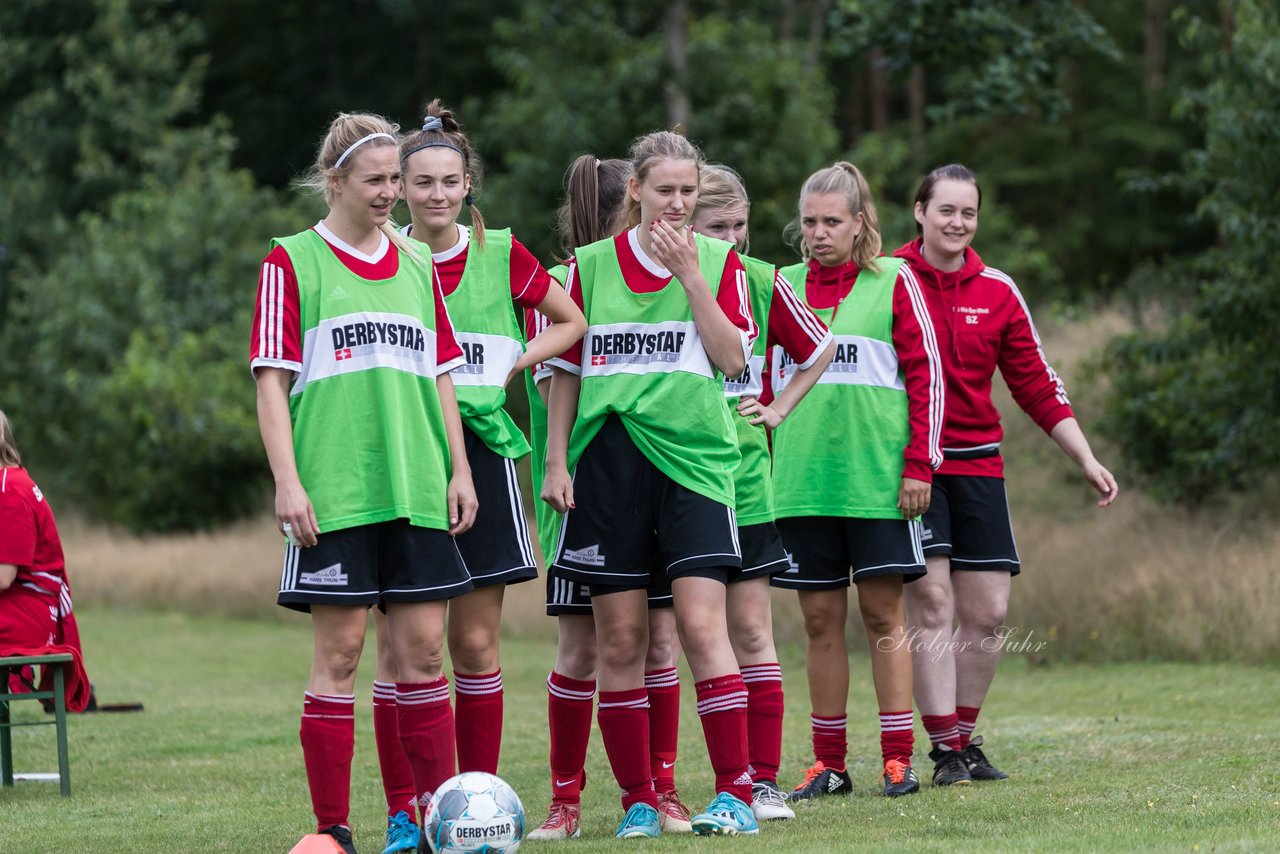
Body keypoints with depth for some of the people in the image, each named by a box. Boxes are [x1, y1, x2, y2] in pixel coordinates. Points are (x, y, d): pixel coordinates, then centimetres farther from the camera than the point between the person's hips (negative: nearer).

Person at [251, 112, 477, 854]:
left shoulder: (416, 266, 14)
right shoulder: (293, 262, 0)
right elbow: (271, 378, -4)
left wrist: (459, 470, 10)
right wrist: (288, 480, -11)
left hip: (417, 487, 5)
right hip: (335, 489, -5)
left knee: (424, 647, 3)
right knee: (340, 650, -4)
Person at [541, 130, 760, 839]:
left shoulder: (718, 260, 5)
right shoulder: (591, 264, 8)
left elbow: (733, 358, -6)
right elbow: (566, 371, 13)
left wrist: (689, 274, -11)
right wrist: (556, 461, 6)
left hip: (691, 457, -2)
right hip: (607, 460, 2)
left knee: (701, 623, -13)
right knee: (620, 638, 3)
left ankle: (735, 794, -11)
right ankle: (639, 800, 11)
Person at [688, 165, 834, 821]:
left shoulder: (762, 282, 4)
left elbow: (818, 349, 20)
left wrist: (779, 408, 11)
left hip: (742, 476, 2)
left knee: (751, 629, 1)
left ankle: (762, 783, 3)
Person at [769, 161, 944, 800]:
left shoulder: (892, 282, 2)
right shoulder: (783, 286, 11)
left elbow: (926, 375, 0)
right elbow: (766, 381, 17)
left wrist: (919, 464, -6)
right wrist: (762, 462, 11)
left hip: (877, 476, -3)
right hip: (801, 478, 3)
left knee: (882, 613, -2)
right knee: (820, 617, 4)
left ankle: (897, 757, 2)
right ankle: (829, 763, 9)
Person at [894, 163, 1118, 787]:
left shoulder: (996, 291, 8)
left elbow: (1037, 386, 12)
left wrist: (1087, 461, 7)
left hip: (978, 463, 4)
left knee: (987, 612, 1)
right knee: (932, 601, -11)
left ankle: (965, 738, 16)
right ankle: (945, 751, -7)